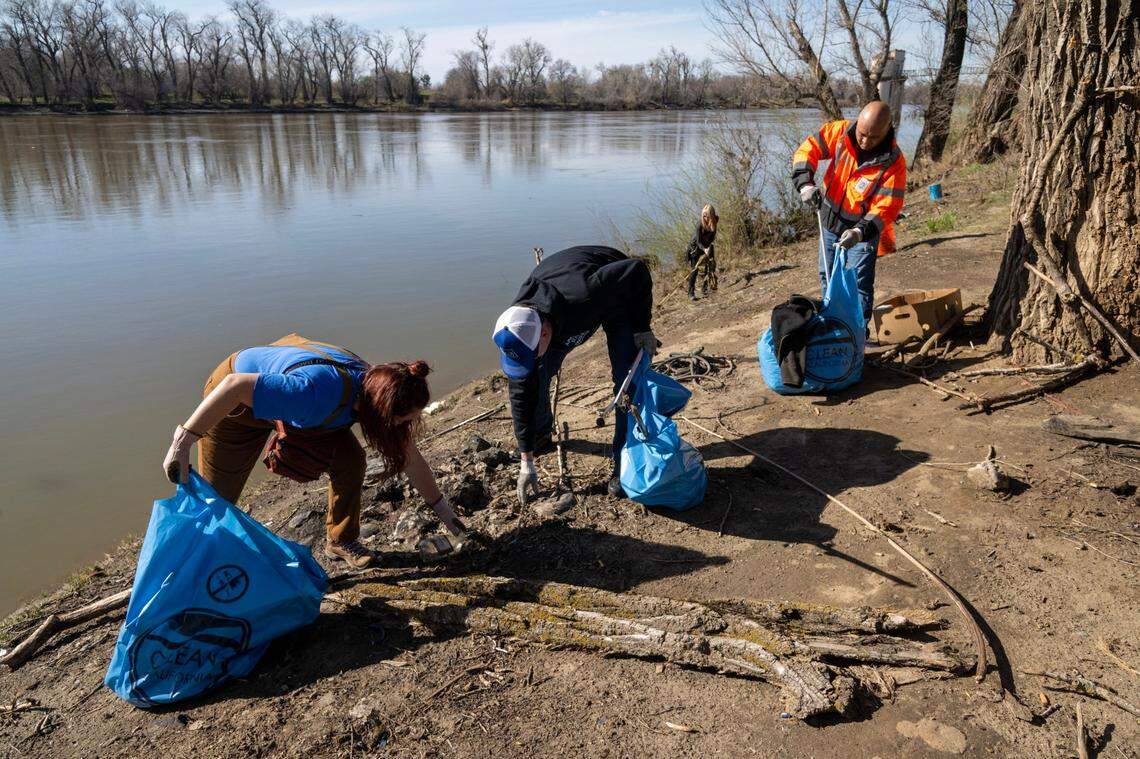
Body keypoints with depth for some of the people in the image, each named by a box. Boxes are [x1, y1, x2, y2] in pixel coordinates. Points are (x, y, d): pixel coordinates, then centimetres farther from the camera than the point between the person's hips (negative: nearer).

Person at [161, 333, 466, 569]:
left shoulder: (375, 389, -20)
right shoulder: (320, 393, -44)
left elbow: (409, 458, -7)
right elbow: (235, 385, -43)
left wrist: (442, 508, 1)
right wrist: (183, 442, -42)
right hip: (237, 401, -5)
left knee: (350, 460, -8)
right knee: (217, 495, 3)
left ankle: (341, 541, 14)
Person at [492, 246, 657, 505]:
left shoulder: (583, 297, -49)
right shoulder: (518, 331, -32)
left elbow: (637, 269, -33)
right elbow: (521, 395, -22)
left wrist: (643, 328, -25)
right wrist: (526, 461, -17)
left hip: (617, 295, -3)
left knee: (627, 380, -15)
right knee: (532, 379, -4)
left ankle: (623, 463, -1)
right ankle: (540, 436, 23)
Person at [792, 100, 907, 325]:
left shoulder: (893, 163, -24)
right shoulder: (840, 132, -15)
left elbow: (886, 208, -25)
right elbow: (808, 149, -9)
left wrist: (861, 231, -40)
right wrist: (805, 183, -25)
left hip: (864, 229, -5)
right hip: (829, 222, 5)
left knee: (859, 285, -6)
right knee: (828, 277, 19)